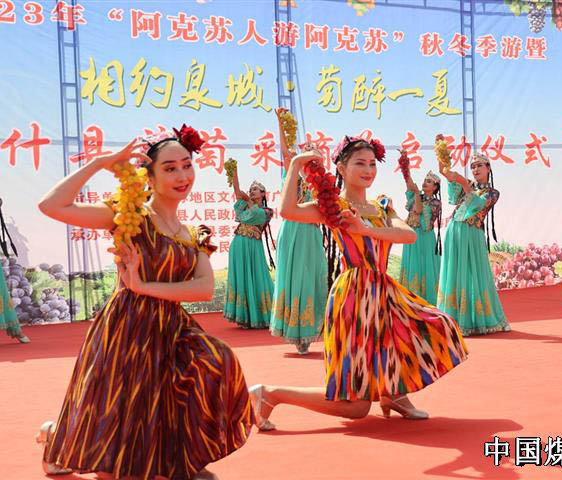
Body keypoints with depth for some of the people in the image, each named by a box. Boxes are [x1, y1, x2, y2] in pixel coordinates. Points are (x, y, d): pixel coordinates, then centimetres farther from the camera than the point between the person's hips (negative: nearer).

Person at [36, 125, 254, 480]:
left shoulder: (194, 236, 10)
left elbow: (205, 290, -6)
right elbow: (51, 205, -20)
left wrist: (145, 287, -16)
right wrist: (102, 162, -15)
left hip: (171, 330, 6)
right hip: (126, 329, -5)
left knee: (214, 361, -22)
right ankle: (55, 435, 39)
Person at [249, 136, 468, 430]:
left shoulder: (381, 207, 14)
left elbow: (410, 235, -7)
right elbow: (287, 211, -25)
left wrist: (365, 229, -20)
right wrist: (296, 164, -16)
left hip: (383, 294, 7)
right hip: (355, 296, -7)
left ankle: (394, 394, 22)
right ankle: (269, 394, 4)